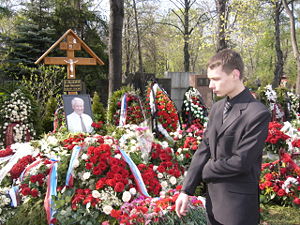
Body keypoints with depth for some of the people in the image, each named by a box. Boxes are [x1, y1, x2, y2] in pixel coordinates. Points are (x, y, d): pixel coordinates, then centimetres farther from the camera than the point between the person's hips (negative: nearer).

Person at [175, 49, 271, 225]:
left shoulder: (258, 114, -17)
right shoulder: (217, 108, 5)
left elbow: (241, 161, -20)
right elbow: (204, 149, 5)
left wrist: (204, 172, -6)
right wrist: (186, 190, 1)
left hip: (238, 204, -6)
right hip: (213, 197, 6)